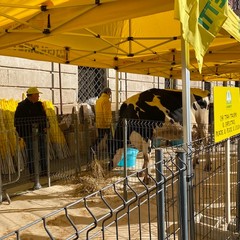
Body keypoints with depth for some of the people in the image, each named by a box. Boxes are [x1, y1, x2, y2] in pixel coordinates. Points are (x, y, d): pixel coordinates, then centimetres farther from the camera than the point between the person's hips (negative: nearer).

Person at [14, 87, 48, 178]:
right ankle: (32, 173, 7)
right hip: (29, 133, -6)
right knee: (31, 153, -2)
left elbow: (44, 116, 18)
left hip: (40, 132, 7)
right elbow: (17, 120, -7)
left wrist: (45, 127, 4)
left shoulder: (39, 104, 11)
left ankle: (44, 170, 23)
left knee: (42, 151, 11)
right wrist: (20, 133, -12)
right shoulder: (22, 106, -7)